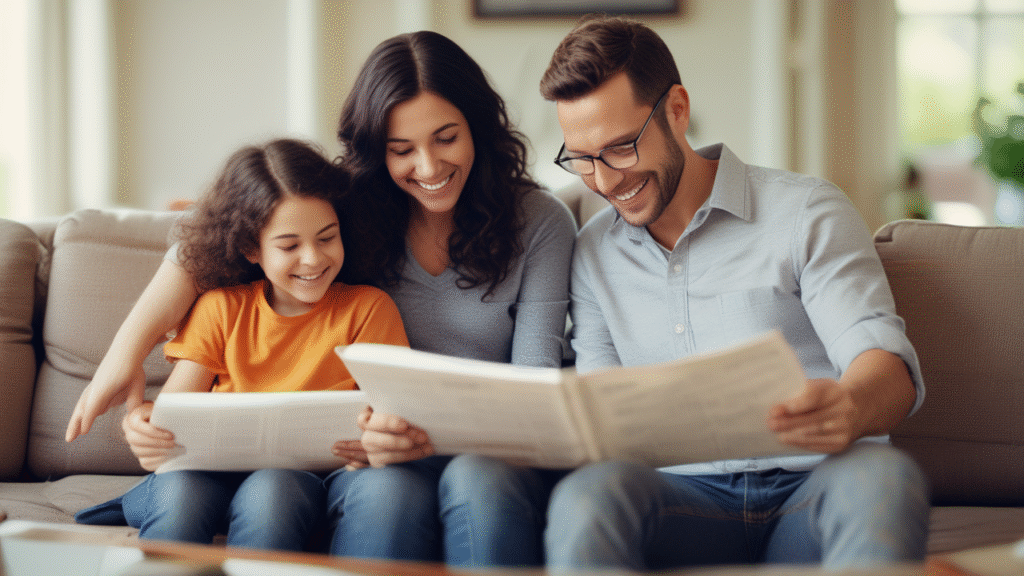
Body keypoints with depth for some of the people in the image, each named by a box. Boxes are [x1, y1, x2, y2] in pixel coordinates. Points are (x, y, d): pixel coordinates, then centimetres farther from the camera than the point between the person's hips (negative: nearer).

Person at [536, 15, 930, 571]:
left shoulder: (807, 212, 5)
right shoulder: (593, 253, 18)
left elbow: (887, 363, -7)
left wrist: (849, 406, -33)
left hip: (810, 489, -1)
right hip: (682, 494, 2)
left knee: (881, 474, -38)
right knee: (589, 492, -35)